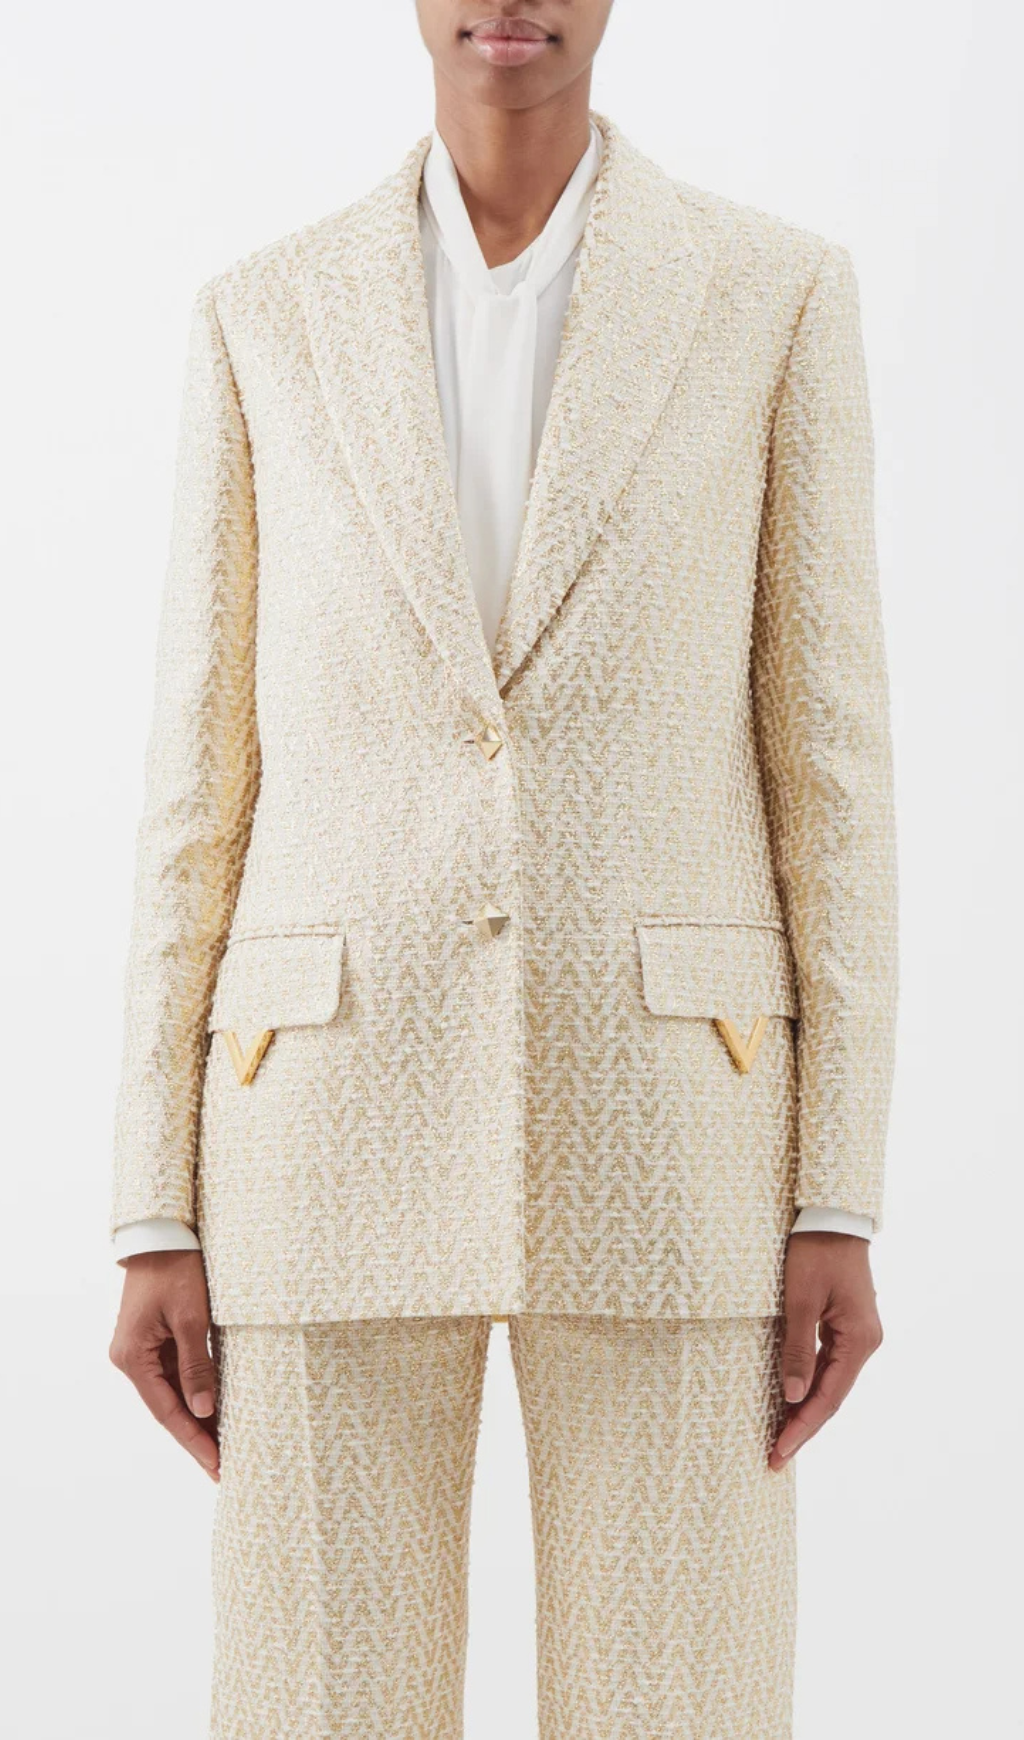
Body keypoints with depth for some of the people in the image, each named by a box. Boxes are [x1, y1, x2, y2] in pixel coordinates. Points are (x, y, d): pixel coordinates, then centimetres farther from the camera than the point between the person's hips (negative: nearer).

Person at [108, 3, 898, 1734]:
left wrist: (841, 1202, -3)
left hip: (656, 1128, 0)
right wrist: (155, 1223, 2)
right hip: (346, 1124, 1)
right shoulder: (265, 318, 8)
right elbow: (202, 786, 7)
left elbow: (828, 768, 3)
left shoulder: (779, 295, 5)